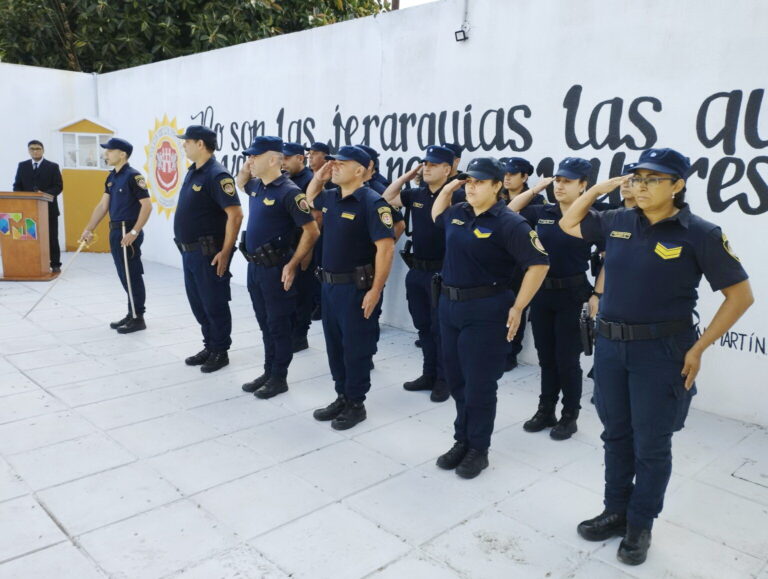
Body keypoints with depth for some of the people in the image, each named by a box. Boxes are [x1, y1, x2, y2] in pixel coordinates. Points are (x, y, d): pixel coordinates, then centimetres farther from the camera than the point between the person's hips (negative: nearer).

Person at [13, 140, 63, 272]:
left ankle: (55, 264, 6)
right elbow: (17, 186, 11)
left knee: (51, 238, 1)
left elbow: (58, 186, -3)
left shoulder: (53, 166, 4)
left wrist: (45, 194, -19)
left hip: (48, 208, -2)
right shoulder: (22, 166, 13)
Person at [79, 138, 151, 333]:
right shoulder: (111, 177, 13)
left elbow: (147, 205, -20)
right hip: (115, 231, 9)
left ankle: (138, 318, 7)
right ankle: (131, 315, 23)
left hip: (128, 232, -9)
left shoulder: (133, 176, -14)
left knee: (132, 275, -2)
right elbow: (103, 205, 15)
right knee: (124, 276, 13)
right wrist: (89, 229, 11)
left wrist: (134, 232, -22)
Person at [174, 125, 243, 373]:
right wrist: (185, 246, 18)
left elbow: (235, 215, -23)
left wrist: (225, 252, -24)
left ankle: (220, 352, 16)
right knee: (197, 303, 17)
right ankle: (209, 347, 30)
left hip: (208, 253, -9)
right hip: (189, 251, 10)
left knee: (214, 304, 2)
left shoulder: (217, 175, -18)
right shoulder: (192, 171, 11)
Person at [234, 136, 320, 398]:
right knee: (265, 324, 16)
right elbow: (240, 181, 33)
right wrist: (247, 165, 13)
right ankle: (268, 372, 28)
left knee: (279, 325, 4)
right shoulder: (256, 186, 7)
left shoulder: (289, 192, -17)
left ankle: (279, 378, 16)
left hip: (275, 269, -8)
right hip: (254, 266, 8)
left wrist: (292, 265, -18)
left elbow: (312, 231, -18)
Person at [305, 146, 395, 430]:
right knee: (335, 345, 16)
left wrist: (375, 291, -23)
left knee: (356, 347, 4)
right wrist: (318, 177, 11)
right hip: (329, 284, 8)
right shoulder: (331, 197, 7)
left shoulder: (371, 202, -17)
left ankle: (356, 404, 18)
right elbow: (310, 198, 32)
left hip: (357, 287, -8)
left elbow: (386, 248, -21)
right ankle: (342, 397, 30)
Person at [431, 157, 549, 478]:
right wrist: (447, 189, 12)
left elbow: (539, 264, -16)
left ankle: (478, 449, 20)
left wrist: (516, 308, -16)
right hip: (449, 305, 7)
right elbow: (436, 214, 31)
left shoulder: (508, 223, -14)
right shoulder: (458, 213, 7)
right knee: (456, 379, 15)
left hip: (485, 310, -7)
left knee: (479, 384, 3)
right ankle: (462, 440, 31)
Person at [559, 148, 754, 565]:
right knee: (616, 435, 16)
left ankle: (640, 525, 27)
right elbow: (568, 224, 18)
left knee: (651, 444, 8)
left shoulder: (700, 234, -10)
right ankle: (616, 512, 33)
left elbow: (740, 295, -6)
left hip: (660, 351, -4)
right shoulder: (618, 222, 3)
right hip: (609, 345, 5)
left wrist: (698, 347, -10)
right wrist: (598, 189, 5)